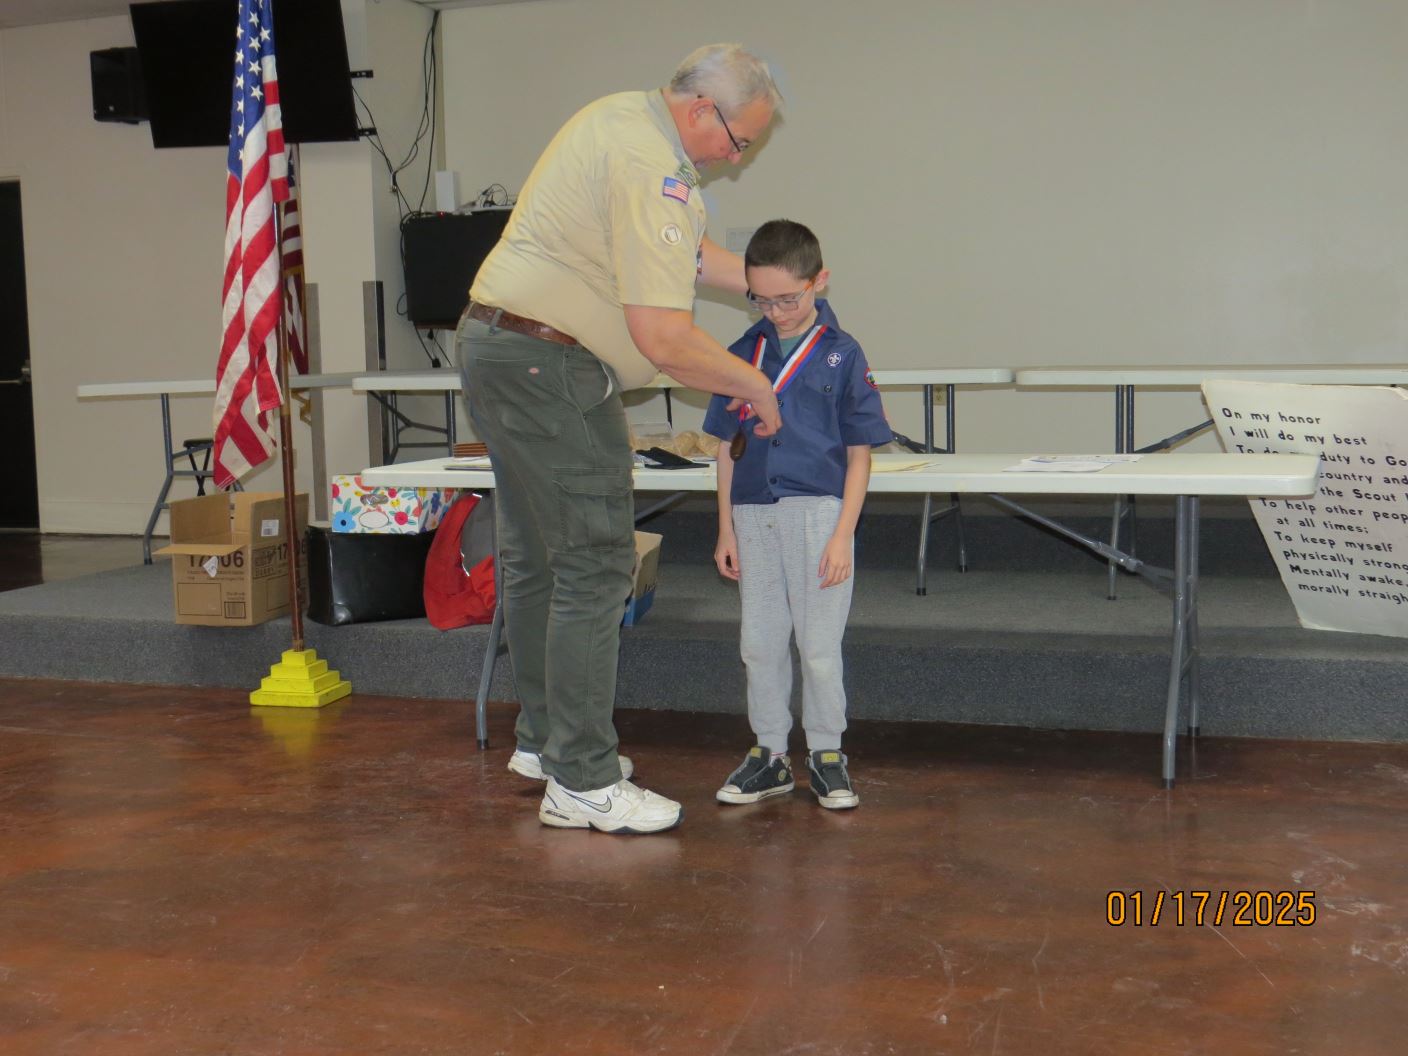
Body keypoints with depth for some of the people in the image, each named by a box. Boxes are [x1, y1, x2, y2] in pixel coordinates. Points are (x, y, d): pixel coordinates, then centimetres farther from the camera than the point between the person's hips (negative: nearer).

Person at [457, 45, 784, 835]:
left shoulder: (625, 119, 12)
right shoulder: (653, 169, -20)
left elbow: (684, 253, 25)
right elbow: (663, 338, -25)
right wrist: (755, 386, -12)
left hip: (495, 345, 11)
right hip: (549, 364, -11)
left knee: (535, 556, 17)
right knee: (594, 563, -7)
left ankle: (544, 739, 30)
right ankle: (583, 782, -3)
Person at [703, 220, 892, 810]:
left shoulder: (841, 354, -3)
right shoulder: (743, 354, 6)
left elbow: (859, 453, -2)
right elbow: (728, 447, 10)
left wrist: (843, 535, -9)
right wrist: (726, 530, 6)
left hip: (817, 512, -3)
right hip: (754, 516, 4)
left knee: (819, 646, 3)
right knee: (760, 645, 10)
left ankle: (826, 755, 19)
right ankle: (769, 755, 23)